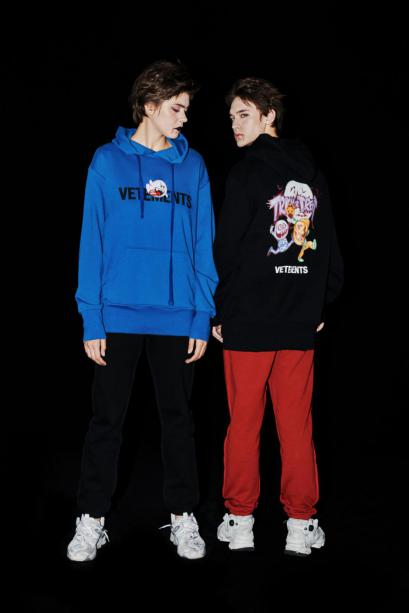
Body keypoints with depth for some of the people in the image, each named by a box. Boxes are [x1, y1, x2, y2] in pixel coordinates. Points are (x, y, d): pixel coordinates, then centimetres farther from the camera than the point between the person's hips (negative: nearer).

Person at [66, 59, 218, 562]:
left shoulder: (193, 166, 6)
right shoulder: (107, 162, 1)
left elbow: (203, 245, 6)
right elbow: (91, 243, -1)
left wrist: (202, 317, -1)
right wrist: (90, 319, -7)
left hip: (178, 318, 2)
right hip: (117, 315, -1)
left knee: (177, 417, 11)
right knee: (106, 419, 6)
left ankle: (183, 516, 23)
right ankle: (91, 520, 19)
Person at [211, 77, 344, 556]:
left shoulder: (247, 171, -6)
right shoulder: (312, 171, 9)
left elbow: (228, 248, -9)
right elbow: (330, 244, 11)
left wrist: (220, 311, -1)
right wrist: (322, 304, 18)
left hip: (248, 320, -4)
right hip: (300, 321, 4)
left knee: (244, 421, 5)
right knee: (297, 423, 8)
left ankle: (240, 519, 13)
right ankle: (301, 523, 12)